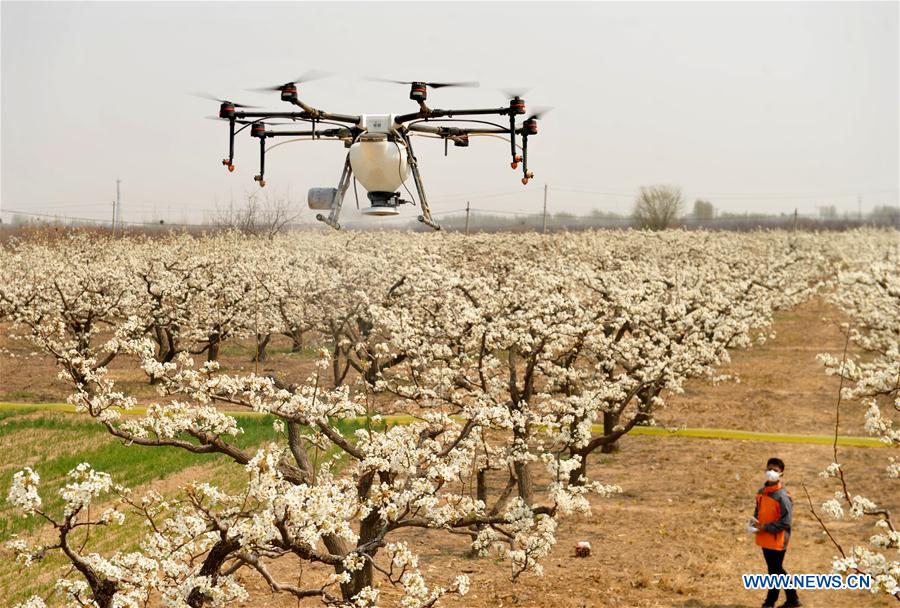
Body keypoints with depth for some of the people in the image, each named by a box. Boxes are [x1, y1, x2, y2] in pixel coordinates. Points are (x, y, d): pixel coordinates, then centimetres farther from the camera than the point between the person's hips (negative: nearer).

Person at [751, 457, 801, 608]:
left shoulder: (783, 496, -19)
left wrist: (765, 527, -18)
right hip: (765, 540, 8)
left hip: (777, 540, -8)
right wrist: (755, 523, 0)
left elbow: (785, 522, -19)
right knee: (777, 571, 17)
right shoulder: (761, 492, 5)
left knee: (774, 572, 5)